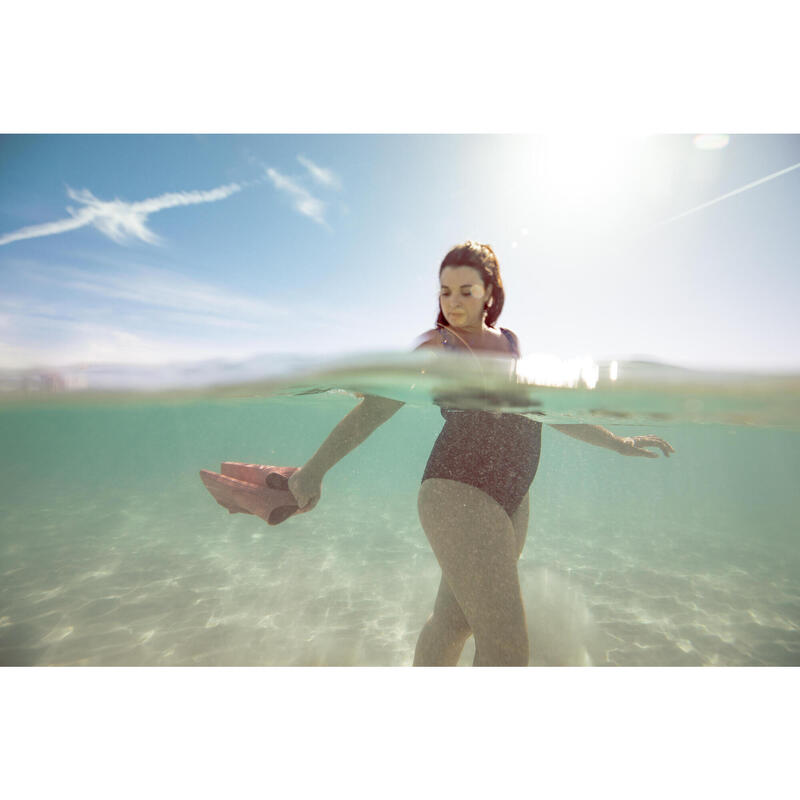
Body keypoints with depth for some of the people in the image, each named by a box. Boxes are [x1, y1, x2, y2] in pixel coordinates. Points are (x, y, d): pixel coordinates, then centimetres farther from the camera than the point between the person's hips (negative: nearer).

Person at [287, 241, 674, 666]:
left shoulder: (511, 343, 16)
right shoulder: (435, 345, 0)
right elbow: (374, 408, -5)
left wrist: (617, 443, 30)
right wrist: (315, 467, -10)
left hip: (511, 500, 6)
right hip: (457, 491, -6)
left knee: (453, 621, 17)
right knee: (507, 645, -6)